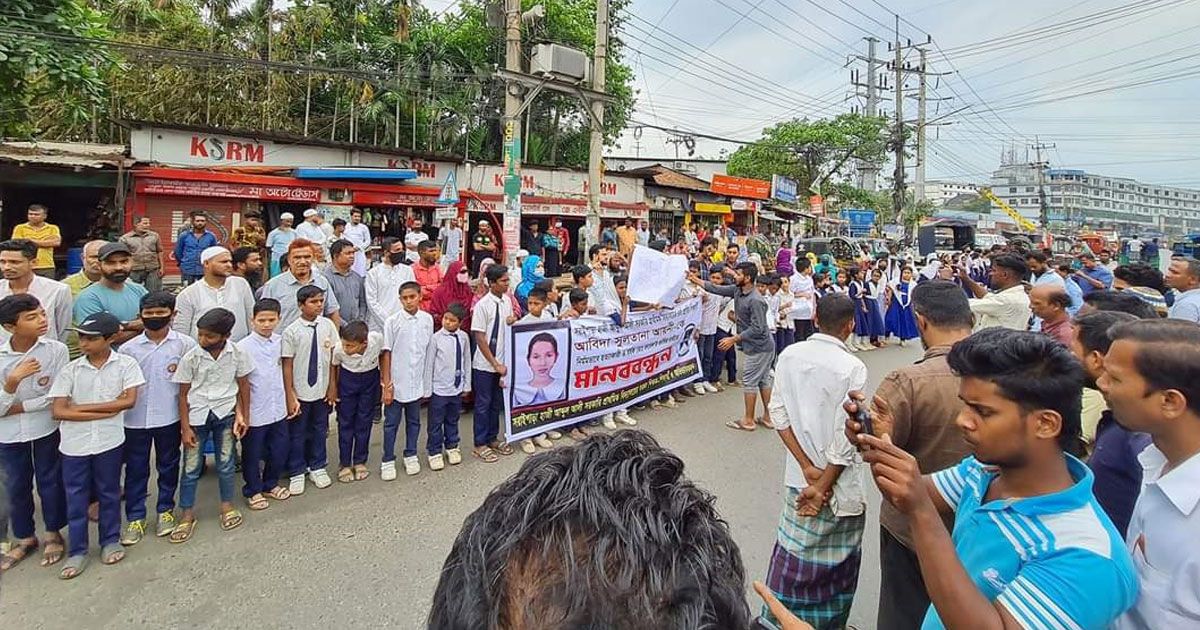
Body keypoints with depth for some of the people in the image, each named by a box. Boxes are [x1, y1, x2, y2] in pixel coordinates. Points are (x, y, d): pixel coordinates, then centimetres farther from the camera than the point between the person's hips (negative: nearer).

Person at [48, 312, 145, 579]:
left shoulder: (125, 364, -7)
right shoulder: (70, 370, -3)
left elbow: (129, 400, -14)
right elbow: (58, 411, -7)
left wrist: (81, 407, -12)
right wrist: (104, 413, -16)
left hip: (109, 441, -1)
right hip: (75, 444, 1)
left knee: (109, 493, 13)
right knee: (76, 498, 11)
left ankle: (110, 541, 30)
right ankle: (77, 551, 25)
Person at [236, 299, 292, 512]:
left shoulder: (280, 341, 0)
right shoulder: (243, 347, -15)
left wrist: (290, 397, 13)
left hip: (278, 409, 5)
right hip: (255, 412, -5)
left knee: (279, 451, 16)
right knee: (252, 455, 13)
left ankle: (270, 485, 38)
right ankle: (253, 491, 33)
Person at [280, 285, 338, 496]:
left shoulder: (328, 325, -6)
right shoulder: (291, 331, -14)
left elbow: (333, 357, 1)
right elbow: (287, 365, -11)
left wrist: (332, 386, 2)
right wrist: (290, 397, -10)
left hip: (322, 391, 3)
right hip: (300, 392, -3)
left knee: (320, 430, 17)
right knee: (297, 434, 12)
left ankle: (317, 467, 36)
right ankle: (296, 473, 30)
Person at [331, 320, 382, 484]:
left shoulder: (377, 338, -32)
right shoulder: (339, 349, -31)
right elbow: (334, 366, -7)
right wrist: (334, 389, 0)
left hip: (370, 379, 1)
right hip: (347, 380, -1)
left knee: (365, 421, 10)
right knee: (345, 422, 7)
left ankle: (360, 462, 25)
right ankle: (344, 464, 22)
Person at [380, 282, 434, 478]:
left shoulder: (427, 319, -1)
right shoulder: (393, 321, -9)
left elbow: (429, 350, 6)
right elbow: (385, 353, -7)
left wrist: (428, 380, 5)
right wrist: (387, 384, -9)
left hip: (417, 382, 3)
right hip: (396, 382, -2)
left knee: (414, 421, 15)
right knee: (391, 423, 8)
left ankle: (411, 456, 31)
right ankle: (388, 461, 21)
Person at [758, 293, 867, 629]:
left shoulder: (789, 355, -4)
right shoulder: (852, 368, -16)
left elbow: (779, 414, -5)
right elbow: (846, 438, -18)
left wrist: (809, 469, -4)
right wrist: (823, 485, -11)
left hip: (799, 477, 4)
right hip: (840, 483, -4)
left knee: (796, 556, 17)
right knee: (836, 563, 16)